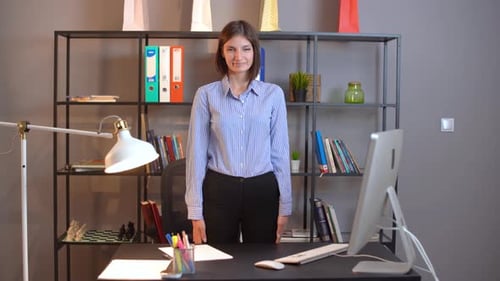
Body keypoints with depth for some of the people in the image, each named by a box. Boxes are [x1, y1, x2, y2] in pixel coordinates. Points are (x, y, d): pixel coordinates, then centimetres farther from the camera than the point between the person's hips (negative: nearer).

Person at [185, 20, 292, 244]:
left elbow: (280, 151, 5)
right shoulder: (206, 94, 0)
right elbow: (196, 151, 1)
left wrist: (284, 205, 2)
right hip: (219, 191, -1)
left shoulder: (273, 94, 3)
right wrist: (195, 210, -2)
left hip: (262, 190, 1)